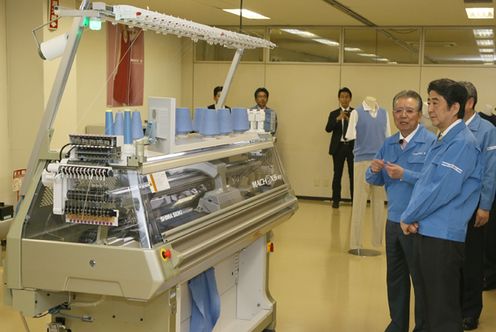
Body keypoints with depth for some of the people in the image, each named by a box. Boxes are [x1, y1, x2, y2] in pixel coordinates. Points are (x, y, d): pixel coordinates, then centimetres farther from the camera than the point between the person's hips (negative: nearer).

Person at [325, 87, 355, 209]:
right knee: (337, 174, 3)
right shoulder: (334, 114, 10)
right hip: (338, 146, 1)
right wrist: (338, 119, -18)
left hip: (352, 146, -1)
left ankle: (354, 200, 6)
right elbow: (328, 129, -4)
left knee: (353, 174, 0)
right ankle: (336, 200, 9)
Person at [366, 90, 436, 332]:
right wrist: (374, 171, -10)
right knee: (395, 278, 18)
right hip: (393, 220, 7)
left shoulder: (431, 143, -13)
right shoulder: (389, 144, 9)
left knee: (421, 281, 5)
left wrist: (404, 175, -24)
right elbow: (375, 180, 12)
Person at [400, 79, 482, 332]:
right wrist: (412, 217, -1)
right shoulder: (441, 140, 14)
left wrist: (408, 217, -9)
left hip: (443, 236, -9)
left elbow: (442, 190, -21)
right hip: (425, 232, 9)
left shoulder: (463, 143, -15)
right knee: (429, 303, 19)